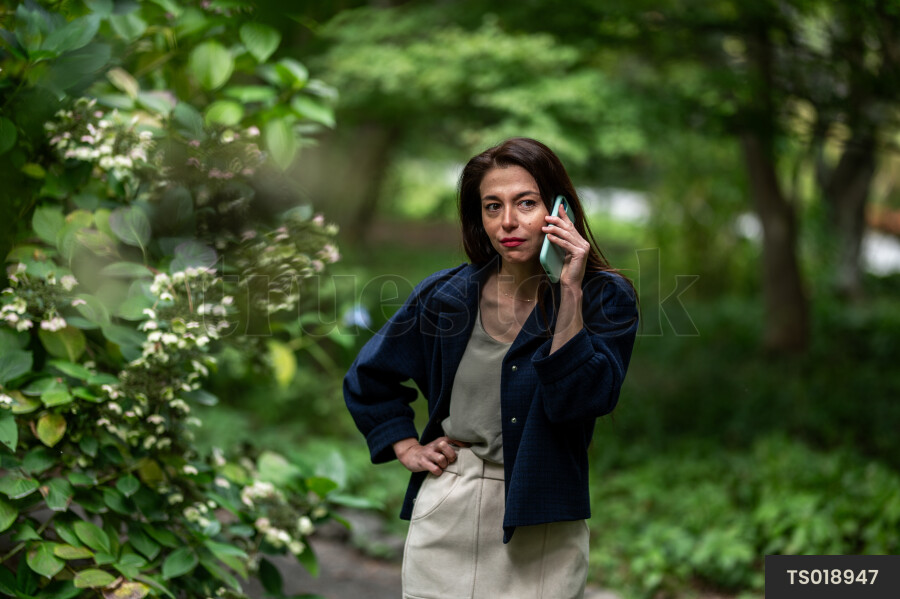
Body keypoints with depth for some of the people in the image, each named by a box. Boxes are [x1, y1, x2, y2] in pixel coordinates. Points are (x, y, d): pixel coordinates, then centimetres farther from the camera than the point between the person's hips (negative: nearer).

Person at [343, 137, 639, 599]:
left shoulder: (605, 297, -5)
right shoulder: (446, 294, 1)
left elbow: (576, 401, -20)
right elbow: (366, 380, 16)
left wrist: (570, 291, -22)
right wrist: (407, 448, 5)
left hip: (541, 528, -2)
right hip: (446, 519, 2)